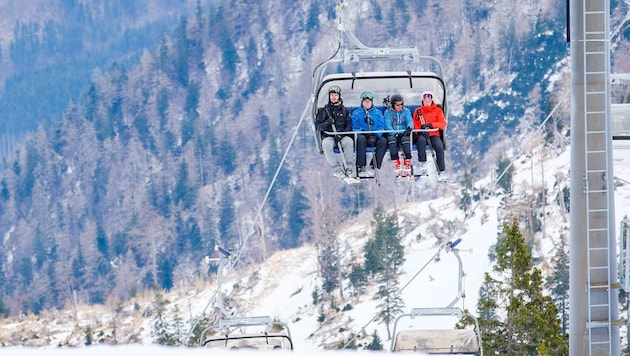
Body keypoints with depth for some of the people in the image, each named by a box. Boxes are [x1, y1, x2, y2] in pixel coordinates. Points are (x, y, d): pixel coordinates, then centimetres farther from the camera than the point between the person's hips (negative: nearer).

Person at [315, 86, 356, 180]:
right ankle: (337, 169, -37)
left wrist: (341, 134, -13)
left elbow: (349, 125, 6)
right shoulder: (324, 110, 12)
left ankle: (349, 168, -31)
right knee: (326, 144, -36)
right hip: (328, 136, 0)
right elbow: (318, 126, 5)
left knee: (349, 141, -35)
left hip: (342, 136, 1)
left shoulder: (344, 110, 15)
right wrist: (327, 123, -16)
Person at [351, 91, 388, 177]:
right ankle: (361, 167, -41)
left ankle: (376, 166, -34)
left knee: (383, 140, -31)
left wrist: (375, 135, -12)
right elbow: (354, 127, 3)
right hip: (362, 135, -1)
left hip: (375, 137, 1)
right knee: (361, 138, -37)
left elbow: (381, 127, 7)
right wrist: (362, 132, -17)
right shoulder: (356, 113, 13)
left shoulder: (378, 113, 17)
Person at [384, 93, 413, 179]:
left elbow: (410, 121, 1)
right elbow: (388, 126, -3)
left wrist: (409, 127, -24)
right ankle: (396, 165, -40)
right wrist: (395, 133, -21)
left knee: (405, 139, -36)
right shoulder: (388, 112, 9)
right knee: (391, 139, -36)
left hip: (404, 134, 1)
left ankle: (407, 164, -38)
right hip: (392, 134, -1)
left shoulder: (406, 111, 14)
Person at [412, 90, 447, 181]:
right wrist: (422, 129, -16)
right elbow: (415, 125, 7)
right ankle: (423, 165, -35)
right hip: (422, 134, 0)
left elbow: (443, 124, 0)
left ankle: (442, 172, -27)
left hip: (434, 134, 0)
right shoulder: (418, 111, 15)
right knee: (421, 140, -38)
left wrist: (431, 125, -18)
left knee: (439, 147, -30)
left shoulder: (438, 110, 12)